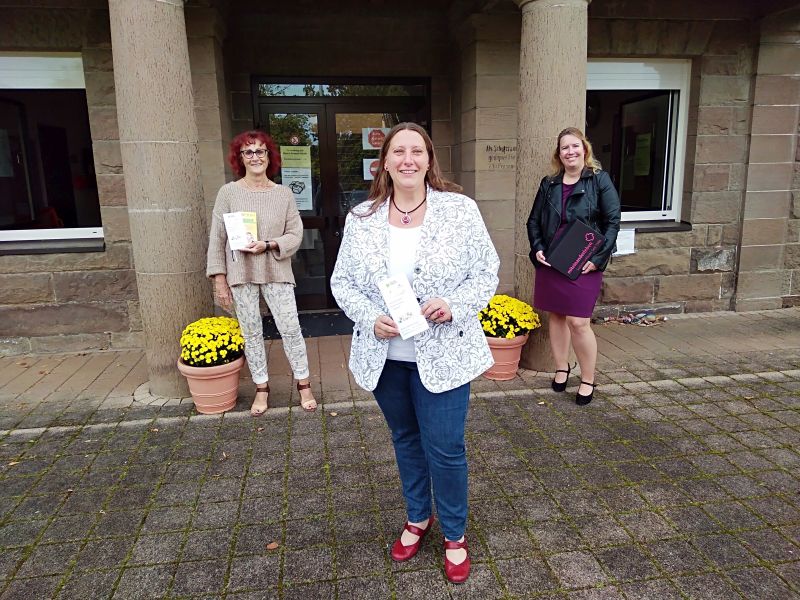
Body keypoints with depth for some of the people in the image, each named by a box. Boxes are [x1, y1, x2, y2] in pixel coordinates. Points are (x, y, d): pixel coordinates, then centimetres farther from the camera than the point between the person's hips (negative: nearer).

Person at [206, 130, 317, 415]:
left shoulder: (283, 193, 2)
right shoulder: (228, 192, -1)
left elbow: (295, 234, 1)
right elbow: (217, 239, 0)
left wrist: (268, 245, -17)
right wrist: (220, 281, -3)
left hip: (276, 272, 0)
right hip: (240, 274, 0)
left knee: (290, 328, 0)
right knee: (251, 332, 9)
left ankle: (304, 384, 17)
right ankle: (261, 388, 24)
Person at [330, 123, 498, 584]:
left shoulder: (460, 210, -6)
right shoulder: (361, 218, -1)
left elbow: (487, 273, -2)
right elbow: (342, 282, 3)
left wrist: (455, 305, -20)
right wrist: (371, 318, -15)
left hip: (442, 354, -2)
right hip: (384, 355, 3)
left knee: (445, 448, 5)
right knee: (406, 439, 20)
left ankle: (455, 535, 32)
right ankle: (417, 519, 44)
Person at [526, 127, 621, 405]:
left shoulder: (599, 180, -2)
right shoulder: (549, 184, 9)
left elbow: (612, 222, -5)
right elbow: (534, 221, 15)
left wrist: (597, 258, -12)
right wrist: (537, 248, -1)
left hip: (583, 264, -4)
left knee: (578, 322, -7)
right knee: (556, 316, 11)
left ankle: (588, 380, 11)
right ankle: (561, 368, 29)